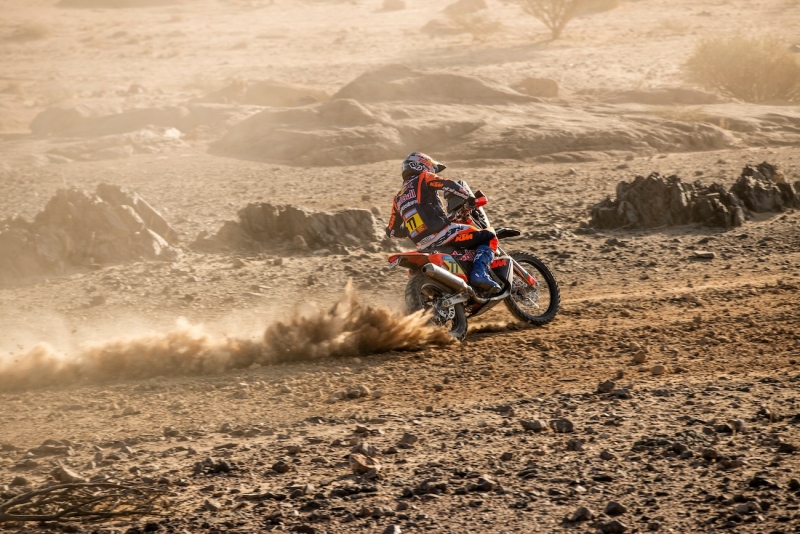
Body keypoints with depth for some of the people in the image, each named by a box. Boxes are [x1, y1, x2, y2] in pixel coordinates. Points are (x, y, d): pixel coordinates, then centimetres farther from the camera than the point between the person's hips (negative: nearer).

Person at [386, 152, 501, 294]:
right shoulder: (423, 178, 8)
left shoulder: (398, 198, 25)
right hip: (441, 233, -7)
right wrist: (471, 198, 2)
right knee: (489, 237, -2)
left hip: (422, 246, 7)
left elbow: (392, 231, 28)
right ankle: (479, 274, -23)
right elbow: (449, 186, -10)